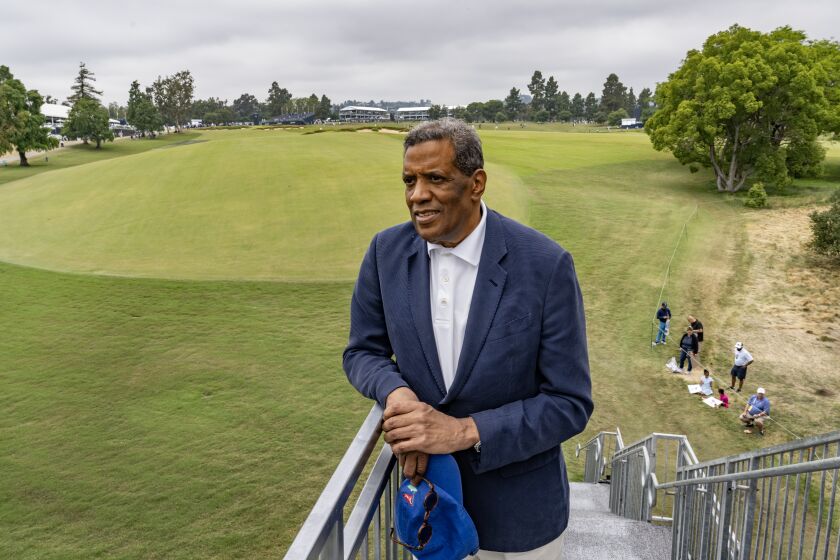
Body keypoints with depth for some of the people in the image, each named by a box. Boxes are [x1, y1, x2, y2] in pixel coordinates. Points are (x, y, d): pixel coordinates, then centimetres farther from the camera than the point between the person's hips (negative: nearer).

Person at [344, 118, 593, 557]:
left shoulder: (546, 265, -21)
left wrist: (463, 431, -26)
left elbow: (570, 403, -16)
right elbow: (362, 351, 1)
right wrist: (396, 393, -22)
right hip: (424, 481, 3)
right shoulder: (387, 251, -10)